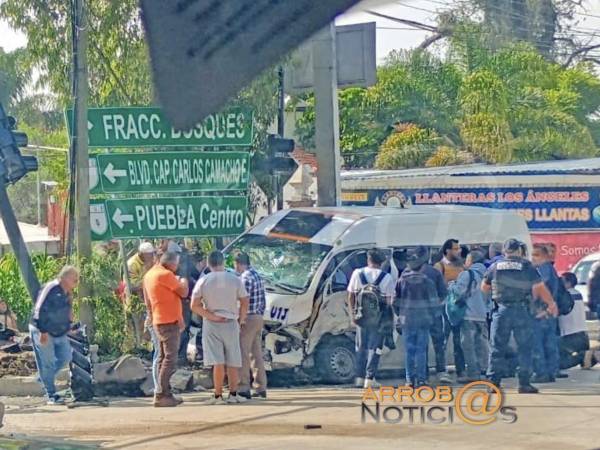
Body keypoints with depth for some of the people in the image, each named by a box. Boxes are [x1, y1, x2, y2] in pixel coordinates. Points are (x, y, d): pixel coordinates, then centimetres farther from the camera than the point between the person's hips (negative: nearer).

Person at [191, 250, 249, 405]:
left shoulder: (203, 281, -3)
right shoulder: (235, 280, -2)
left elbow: (195, 305, -10)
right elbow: (244, 302, 0)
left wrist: (211, 316, -5)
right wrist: (241, 319, 14)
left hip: (211, 324, 0)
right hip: (231, 323, 1)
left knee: (218, 362, -2)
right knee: (232, 362, 9)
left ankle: (218, 396, -4)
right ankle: (233, 394, 12)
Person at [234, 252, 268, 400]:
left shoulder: (245, 278, -15)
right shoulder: (257, 276, 14)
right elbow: (263, 300, 17)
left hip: (248, 319, -9)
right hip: (258, 318, 9)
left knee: (243, 354, -6)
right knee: (257, 353, 11)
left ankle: (243, 388, -6)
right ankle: (261, 388, 13)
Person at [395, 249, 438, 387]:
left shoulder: (402, 281, -1)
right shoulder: (426, 281, -6)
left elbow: (396, 301, 2)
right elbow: (434, 302, -2)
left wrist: (399, 315, 16)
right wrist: (430, 314, 15)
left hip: (406, 320, 2)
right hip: (423, 320, -1)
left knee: (409, 350, 7)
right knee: (421, 350, 3)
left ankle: (410, 379, 4)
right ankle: (421, 379, 0)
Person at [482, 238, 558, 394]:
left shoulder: (495, 267, 3)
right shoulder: (527, 267, -2)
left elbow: (484, 288, 13)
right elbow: (541, 288, -1)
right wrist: (552, 304, 12)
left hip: (501, 311, 1)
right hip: (522, 311, -1)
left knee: (497, 348, 6)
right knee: (524, 349, 6)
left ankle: (494, 382, 3)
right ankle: (524, 383, 4)